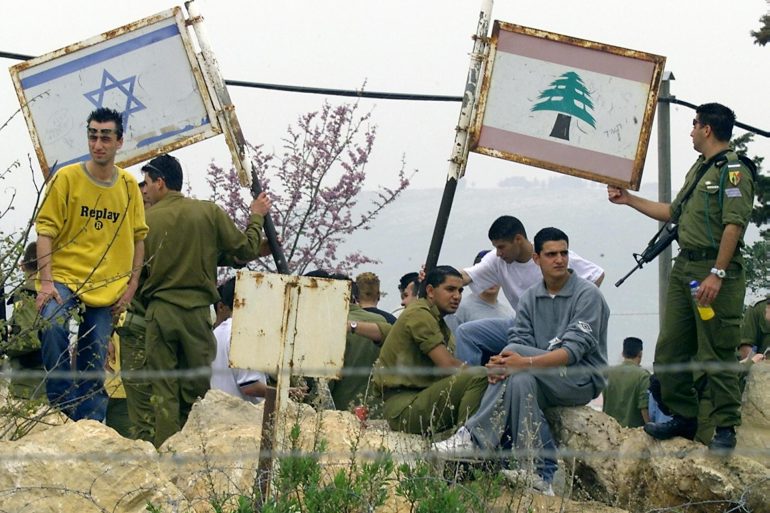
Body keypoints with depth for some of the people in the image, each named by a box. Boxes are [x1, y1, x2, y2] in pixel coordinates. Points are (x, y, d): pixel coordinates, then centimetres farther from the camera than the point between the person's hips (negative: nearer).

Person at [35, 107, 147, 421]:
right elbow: (46, 230, -5)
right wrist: (46, 281, -15)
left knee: (94, 369, 4)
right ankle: (62, 409, -19)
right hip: (65, 278, -3)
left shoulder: (129, 186, 6)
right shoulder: (66, 178, -3)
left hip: (108, 288, 3)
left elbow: (138, 238, 12)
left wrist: (131, 286, 4)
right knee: (54, 326, -32)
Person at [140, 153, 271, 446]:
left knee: (164, 391, 2)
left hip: (159, 310, -1)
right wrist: (256, 217, 22)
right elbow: (247, 251, 6)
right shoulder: (209, 213, 1)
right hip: (197, 310, 1)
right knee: (196, 389, 7)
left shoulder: (146, 219, -2)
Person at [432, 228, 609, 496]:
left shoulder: (588, 295, -8)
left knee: (518, 362, -29)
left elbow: (575, 349, -20)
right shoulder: (530, 299, 10)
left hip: (583, 377, -5)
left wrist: (526, 361, -33)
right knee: (521, 381, -32)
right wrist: (503, 364, -27)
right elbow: (518, 341, -1)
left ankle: (474, 438, -24)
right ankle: (541, 475, -33)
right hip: (545, 378, 5)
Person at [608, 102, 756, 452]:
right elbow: (674, 212, 30)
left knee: (716, 355, -7)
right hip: (684, 267, 10)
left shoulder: (733, 170, -10)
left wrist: (717, 274, -24)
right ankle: (684, 417, 21)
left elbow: (734, 225, -19)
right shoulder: (699, 170, 20)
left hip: (716, 269, -10)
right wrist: (629, 199, 31)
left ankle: (725, 428, 0)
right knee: (670, 349, 10)